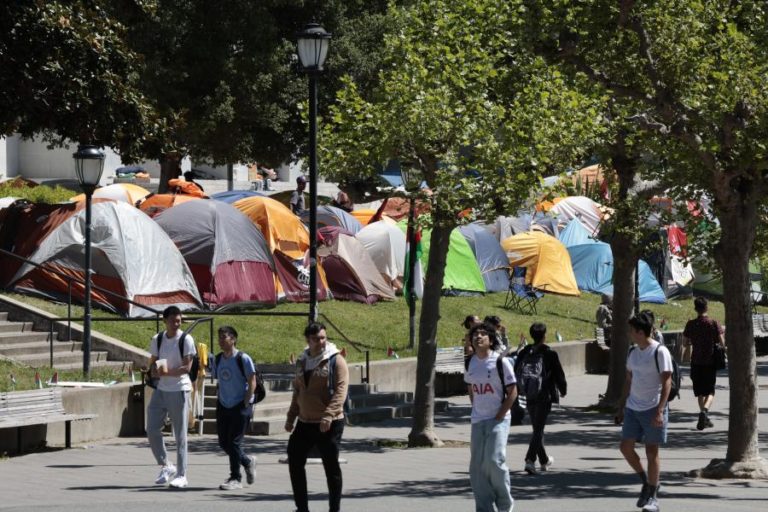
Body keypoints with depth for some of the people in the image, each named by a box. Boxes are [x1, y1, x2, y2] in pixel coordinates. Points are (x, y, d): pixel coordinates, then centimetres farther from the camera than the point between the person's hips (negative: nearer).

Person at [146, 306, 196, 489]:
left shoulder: (186, 340, -8)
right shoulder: (157, 339, 8)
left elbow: (187, 367, -13)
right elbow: (153, 363, 14)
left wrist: (166, 372, -24)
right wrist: (153, 370, -9)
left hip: (179, 390, -5)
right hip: (160, 390, 5)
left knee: (180, 435, -1)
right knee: (152, 429, -1)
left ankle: (181, 475, 4)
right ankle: (166, 466, 16)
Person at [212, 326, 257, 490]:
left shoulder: (243, 359, -11)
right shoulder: (218, 359, 7)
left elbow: (252, 383, -11)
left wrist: (246, 404, -15)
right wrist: (218, 400, 9)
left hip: (240, 407, -7)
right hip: (224, 406, 7)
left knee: (234, 442, -8)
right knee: (223, 442, 6)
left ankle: (235, 479, 1)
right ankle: (247, 462, 30)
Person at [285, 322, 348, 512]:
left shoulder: (336, 360, -8)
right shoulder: (302, 361, 12)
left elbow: (340, 391, -16)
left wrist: (328, 415, -27)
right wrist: (291, 417, 17)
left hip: (330, 425, -7)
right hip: (305, 423, 7)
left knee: (331, 467, 0)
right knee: (295, 461, 6)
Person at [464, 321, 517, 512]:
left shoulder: (500, 361, -10)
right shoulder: (470, 363, 6)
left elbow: (512, 392, -8)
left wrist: (498, 417, -12)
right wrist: (476, 410, 10)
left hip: (498, 419, -6)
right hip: (477, 421, 6)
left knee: (494, 461, -15)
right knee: (476, 466, 3)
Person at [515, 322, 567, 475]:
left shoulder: (524, 353, 1)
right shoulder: (549, 354, -10)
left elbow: (516, 372, 4)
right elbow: (559, 374, -5)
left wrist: (520, 391, 17)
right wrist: (563, 390, 13)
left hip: (529, 397, 5)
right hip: (544, 396, -5)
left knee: (537, 428, 18)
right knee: (538, 429, -5)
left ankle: (544, 460, 30)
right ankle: (530, 460, -20)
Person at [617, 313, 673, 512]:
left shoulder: (660, 352, -12)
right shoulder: (633, 352, 10)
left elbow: (667, 382, -14)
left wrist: (660, 410, -21)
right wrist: (621, 407, 15)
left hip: (653, 409, -7)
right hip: (632, 408, 7)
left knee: (652, 452, -2)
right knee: (626, 447, 1)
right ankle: (646, 481, 21)